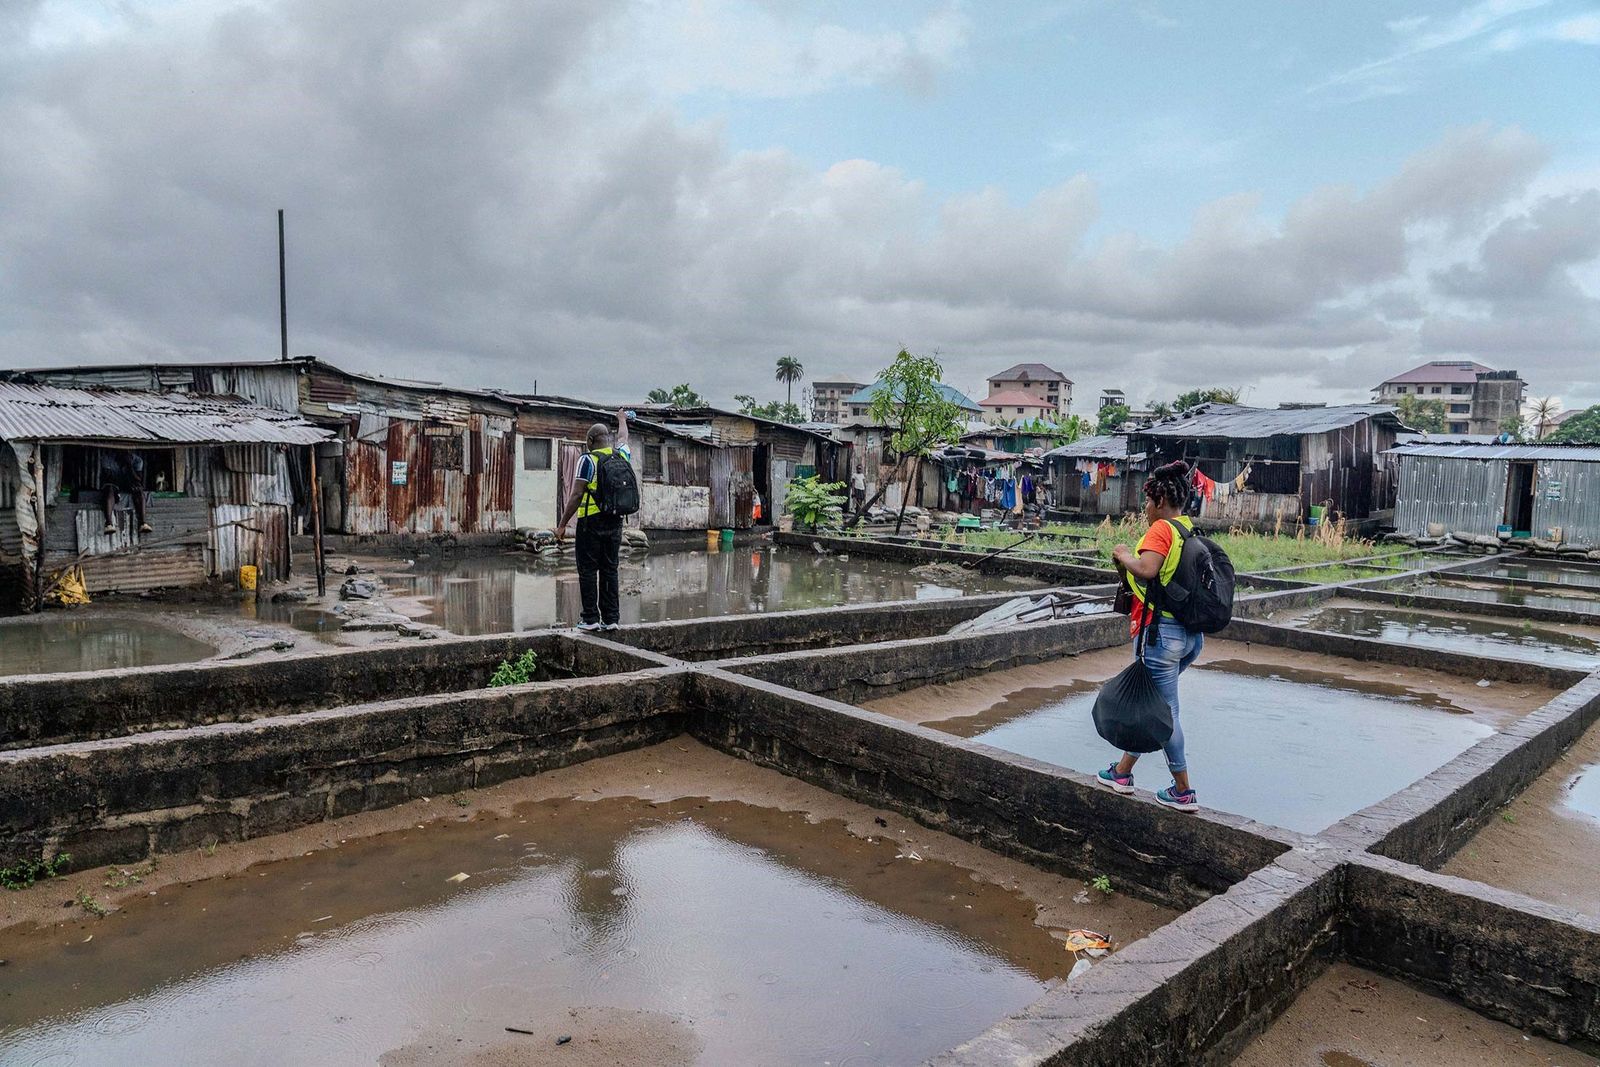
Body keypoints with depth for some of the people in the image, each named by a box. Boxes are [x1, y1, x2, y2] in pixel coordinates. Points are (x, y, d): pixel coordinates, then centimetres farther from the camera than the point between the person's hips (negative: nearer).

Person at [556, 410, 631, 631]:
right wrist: (622, 419, 52)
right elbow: (622, 437, 32)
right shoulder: (622, 455, 7)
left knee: (588, 571, 0)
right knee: (610, 571, 9)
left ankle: (591, 618, 0)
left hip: (591, 522, -5)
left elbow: (576, 495, -10)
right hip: (615, 522, 5)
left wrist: (562, 525, -4)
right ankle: (611, 618, 9)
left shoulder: (588, 460, -8)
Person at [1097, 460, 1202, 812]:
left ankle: (1183, 792, 13)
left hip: (1161, 631, -9)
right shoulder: (1191, 530, 10)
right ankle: (1123, 771, 30)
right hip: (1192, 633, 9)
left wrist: (1124, 555, -12)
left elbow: (1146, 569, -31)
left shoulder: (1161, 529, -15)